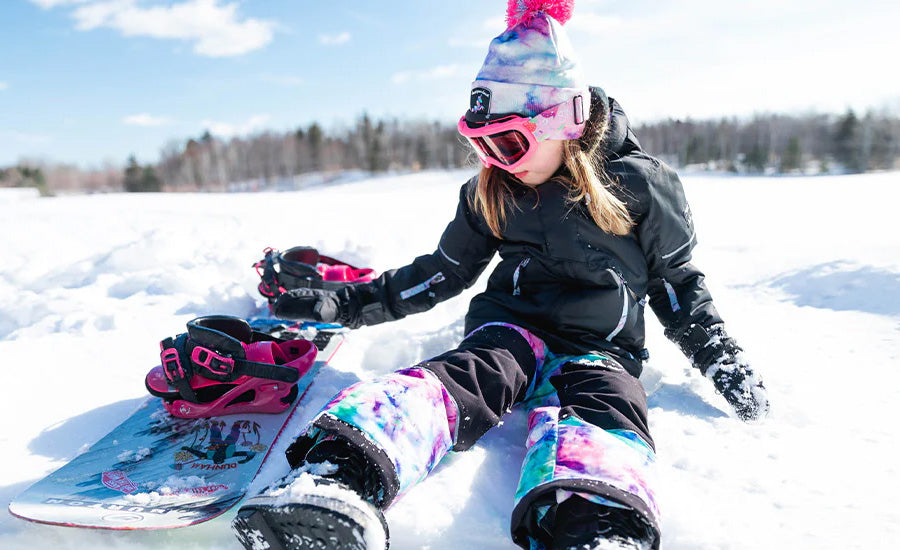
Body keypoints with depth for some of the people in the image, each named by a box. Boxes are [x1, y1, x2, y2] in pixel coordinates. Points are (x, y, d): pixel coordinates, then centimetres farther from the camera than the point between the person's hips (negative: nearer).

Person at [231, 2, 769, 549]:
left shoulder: (640, 183, -2)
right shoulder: (491, 192, 6)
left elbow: (676, 280, 10)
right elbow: (446, 272, 14)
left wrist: (723, 360, 2)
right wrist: (350, 303, 9)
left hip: (600, 344, -1)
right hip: (512, 323, 1)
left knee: (602, 406, -36)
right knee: (470, 375, -34)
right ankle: (339, 475, -60)